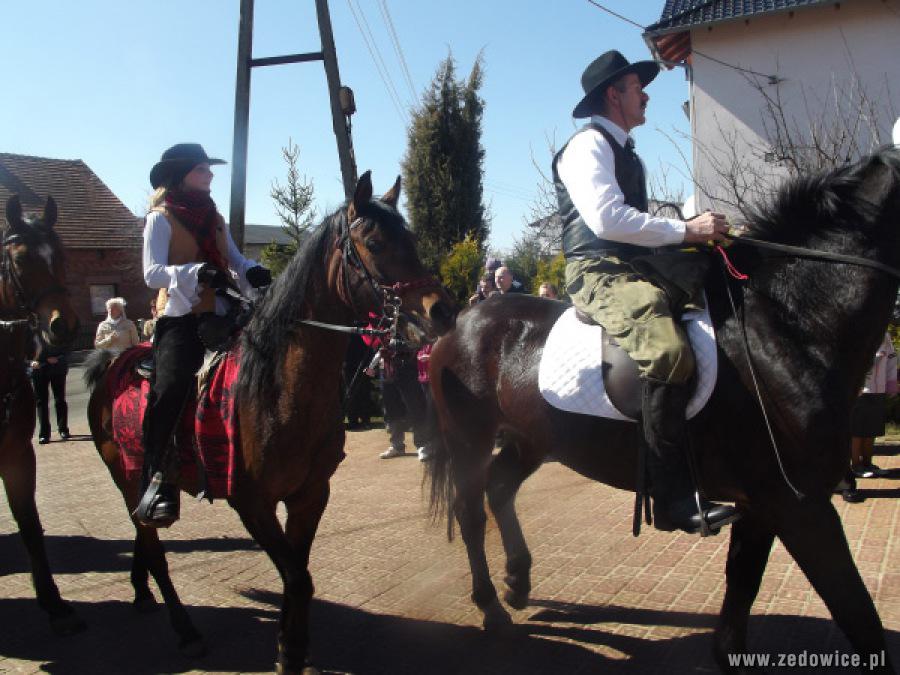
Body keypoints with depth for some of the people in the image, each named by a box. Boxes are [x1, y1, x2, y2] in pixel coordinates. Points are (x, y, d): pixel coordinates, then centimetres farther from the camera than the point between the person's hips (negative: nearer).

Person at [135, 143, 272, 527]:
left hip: (218, 316, 6)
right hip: (180, 318, -6)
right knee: (170, 386, -25)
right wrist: (196, 273, -27)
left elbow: (236, 262, 16)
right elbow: (152, 273, -10)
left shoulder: (215, 218, 21)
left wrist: (253, 273, -8)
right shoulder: (161, 218, 2)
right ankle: (156, 485, -22)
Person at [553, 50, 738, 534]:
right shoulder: (588, 145, -5)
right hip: (598, 271, -10)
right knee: (668, 353, -33)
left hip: (637, 266, 10)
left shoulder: (624, 152, 26)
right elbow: (607, 219, -21)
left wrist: (692, 231, 8)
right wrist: (685, 230, -17)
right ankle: (675, 501, -27)